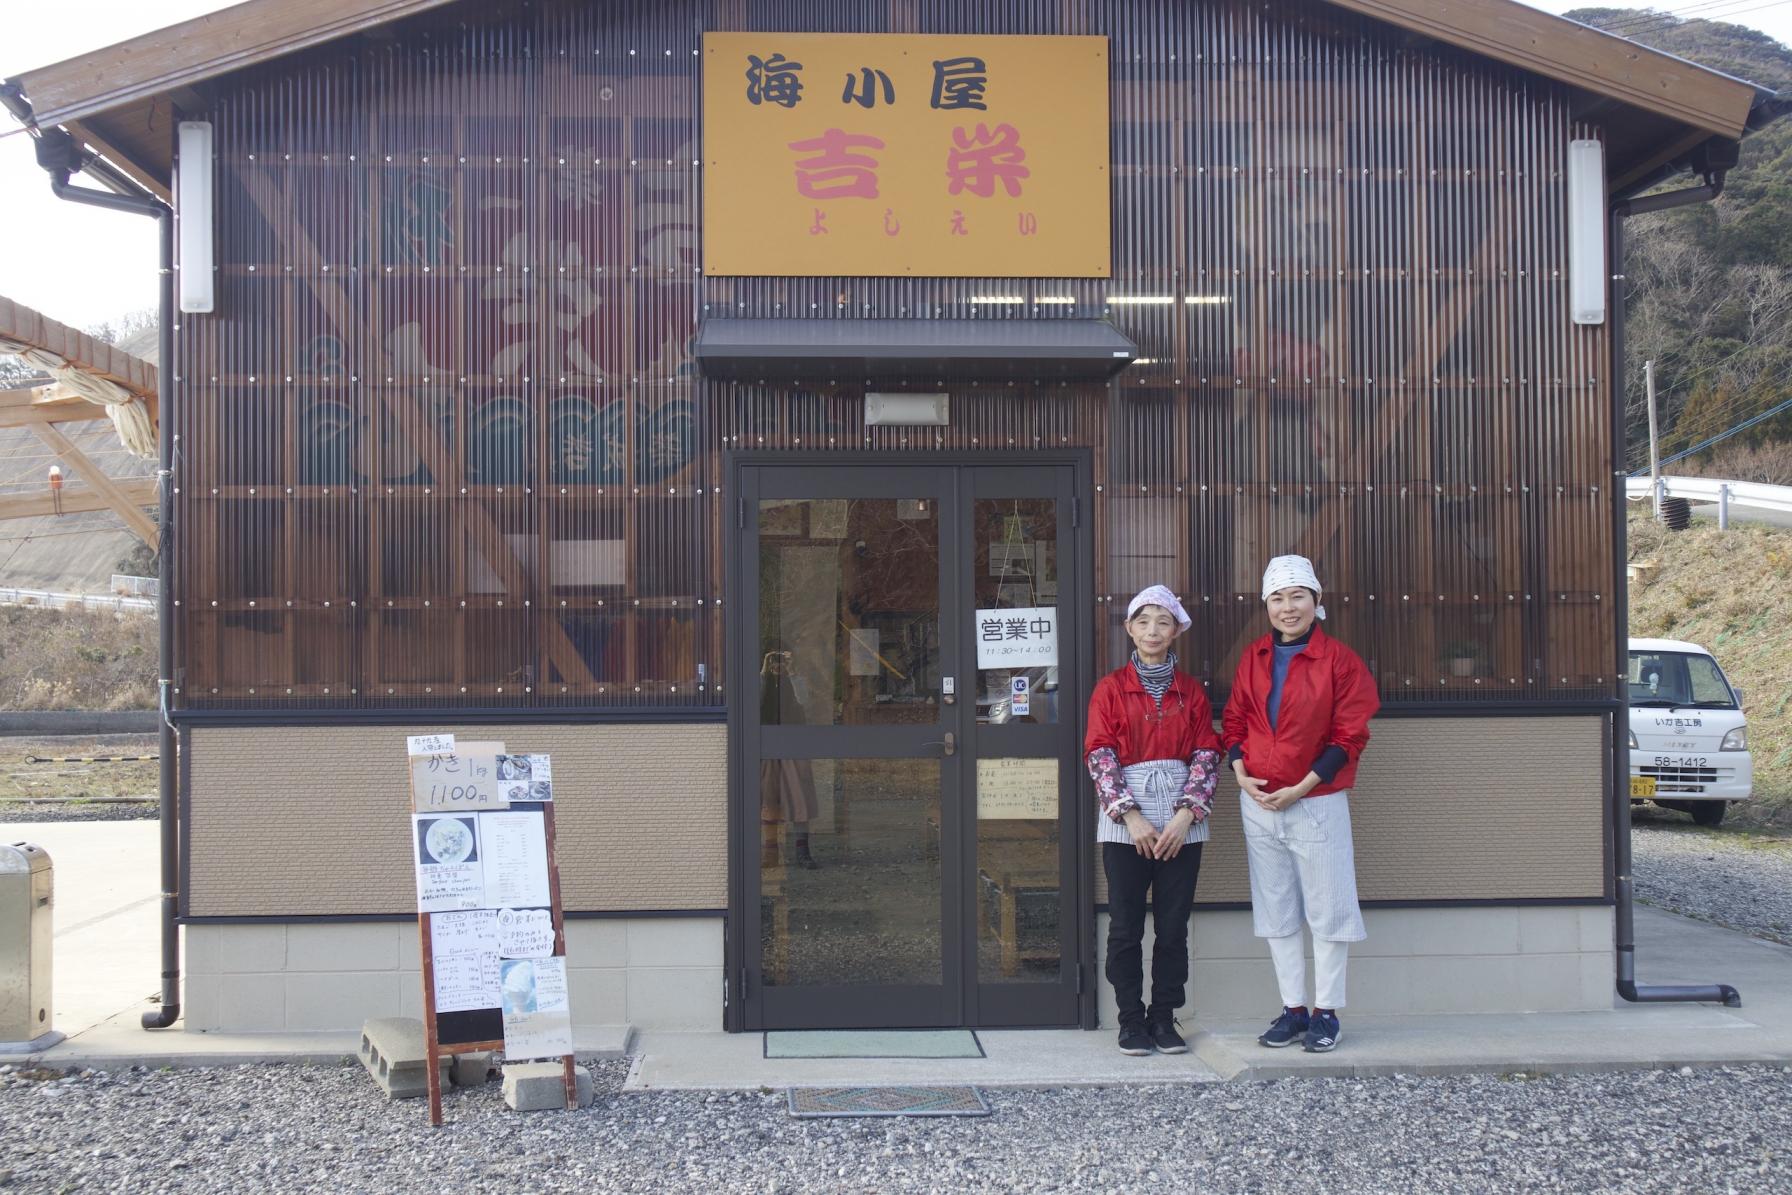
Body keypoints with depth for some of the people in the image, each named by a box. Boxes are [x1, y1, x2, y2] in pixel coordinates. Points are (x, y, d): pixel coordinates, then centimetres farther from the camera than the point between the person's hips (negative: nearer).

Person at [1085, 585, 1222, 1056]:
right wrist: (1130, 814, -12)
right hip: (1124, 820, -2)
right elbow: (1099, 754, -3)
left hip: (1182, 821, 2)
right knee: (1126, 926, 1)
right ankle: (1131, 1019, 11)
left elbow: (1206, 753, 3)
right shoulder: (1111, 688, 3)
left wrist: (1187, 813, -9)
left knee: (1174, 925, 4)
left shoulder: (1191, 690, 9)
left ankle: (1164, 1017, 14)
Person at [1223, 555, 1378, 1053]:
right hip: (1258, 802, 5)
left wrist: (1300, 788, -15)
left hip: (1316, 803, -5)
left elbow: (1349, 737, -10)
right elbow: (1234, 721, 12)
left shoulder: (1339, 660, -7)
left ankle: (1325, 1012, 12)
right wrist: (1241, 774, -5)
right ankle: (1293, 1009, 20)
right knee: (1276, 912, 10)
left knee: (1327, 910, 1)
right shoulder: (1253, 658, 7)